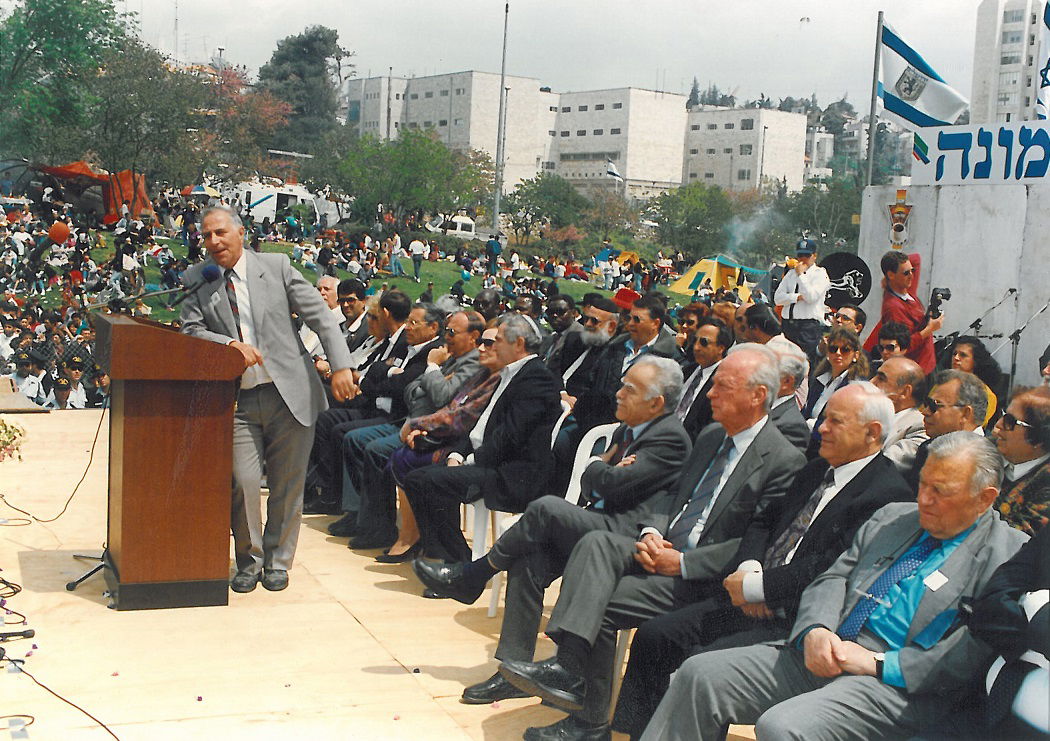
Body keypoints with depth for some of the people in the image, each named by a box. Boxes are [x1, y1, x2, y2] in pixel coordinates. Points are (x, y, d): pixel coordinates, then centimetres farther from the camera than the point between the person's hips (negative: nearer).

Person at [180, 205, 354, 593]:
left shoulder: (276, 266, 2)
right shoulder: (196, 280, 7)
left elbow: (319, 314, 0)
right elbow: (190, 331, 1)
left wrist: (340, 366, -9)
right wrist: (230, 344, -17)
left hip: (289, 393, 0)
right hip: (237, 400, 1)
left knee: (287, 484, 6)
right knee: (243, 482, -8)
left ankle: (278, 560, 25)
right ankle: (249, 560, 16)